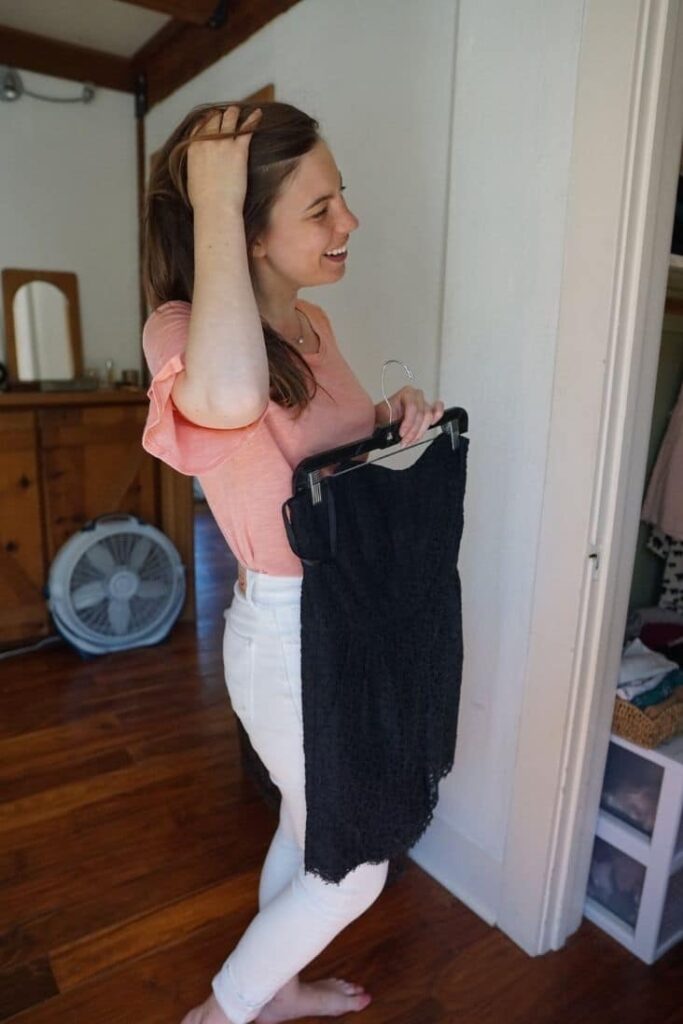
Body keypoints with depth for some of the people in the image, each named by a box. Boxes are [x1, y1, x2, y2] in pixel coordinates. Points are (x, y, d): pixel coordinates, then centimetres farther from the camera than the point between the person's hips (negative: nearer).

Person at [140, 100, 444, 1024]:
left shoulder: (312, 323, 2)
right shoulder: (182, 328, -22)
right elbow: (229, 399, -48)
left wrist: (394, 419, -5)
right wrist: (213, 204, -33)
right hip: (291, 640, -8)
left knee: (308, 829, 28)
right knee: (354, 872, 13)